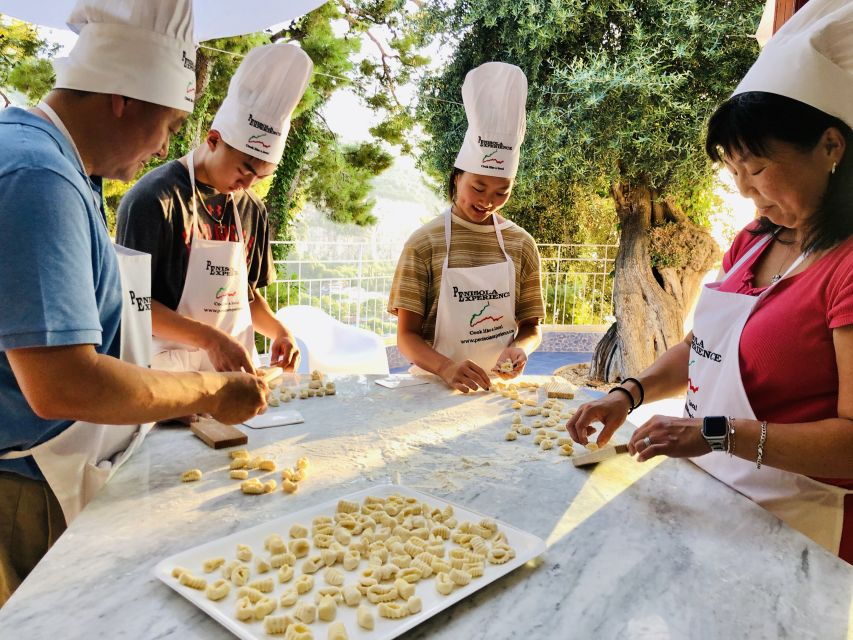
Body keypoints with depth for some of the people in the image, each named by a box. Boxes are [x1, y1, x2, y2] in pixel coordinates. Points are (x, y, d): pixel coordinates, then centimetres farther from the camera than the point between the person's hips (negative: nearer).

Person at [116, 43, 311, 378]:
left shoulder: (252, 210, 7)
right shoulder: (154, 198, -11)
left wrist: (277, 329, -2)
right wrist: (210, 338, -23)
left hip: (238, 368, 5)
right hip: (174, 369, -5)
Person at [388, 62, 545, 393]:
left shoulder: (521, 244, 3)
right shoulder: (424, 243, -5)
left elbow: (531, 328, 10)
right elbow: (406, 335, -5)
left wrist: (519, 349, -11)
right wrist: (446, 368, -22)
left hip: (498, 387, 2)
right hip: (434, 385, -1)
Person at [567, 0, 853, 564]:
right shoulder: (754, 242, 4)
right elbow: (702, 347, 11)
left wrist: (717, 433, -29)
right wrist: (629, 394, -4)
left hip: (788, 527, -7)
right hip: (709, 495, 7)